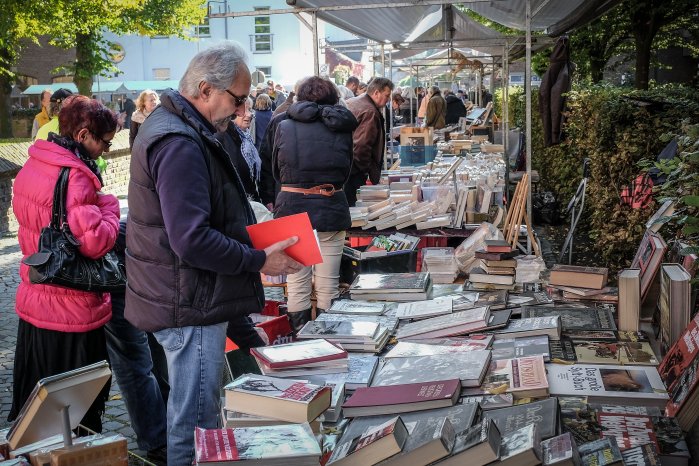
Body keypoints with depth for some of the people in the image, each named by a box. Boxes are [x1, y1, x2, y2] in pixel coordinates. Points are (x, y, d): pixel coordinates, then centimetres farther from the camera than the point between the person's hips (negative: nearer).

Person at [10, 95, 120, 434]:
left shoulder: (32, 167, 6)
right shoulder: (73, 176, -21)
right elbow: (94, 241, -26)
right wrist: (109, 207, -9)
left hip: (33, 304, 8)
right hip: (71, 315, -8)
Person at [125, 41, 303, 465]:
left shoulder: (177, 128, 12)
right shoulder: (179, 144, -22)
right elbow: (192, 241, -28)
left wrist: (255, 242, 11)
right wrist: (260, 261, -18)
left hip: (192, 300, 11)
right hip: (192, 306, -11)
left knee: (189, 415, 23)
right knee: (196, 421, 2)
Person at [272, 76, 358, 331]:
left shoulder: (284, 127, -2)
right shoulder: (341, 128, 0)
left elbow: (277, 171, 10)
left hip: (292, 207, 0)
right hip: (331, 208, 1)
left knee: (297, 284, 6)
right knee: (328, 285, 7)